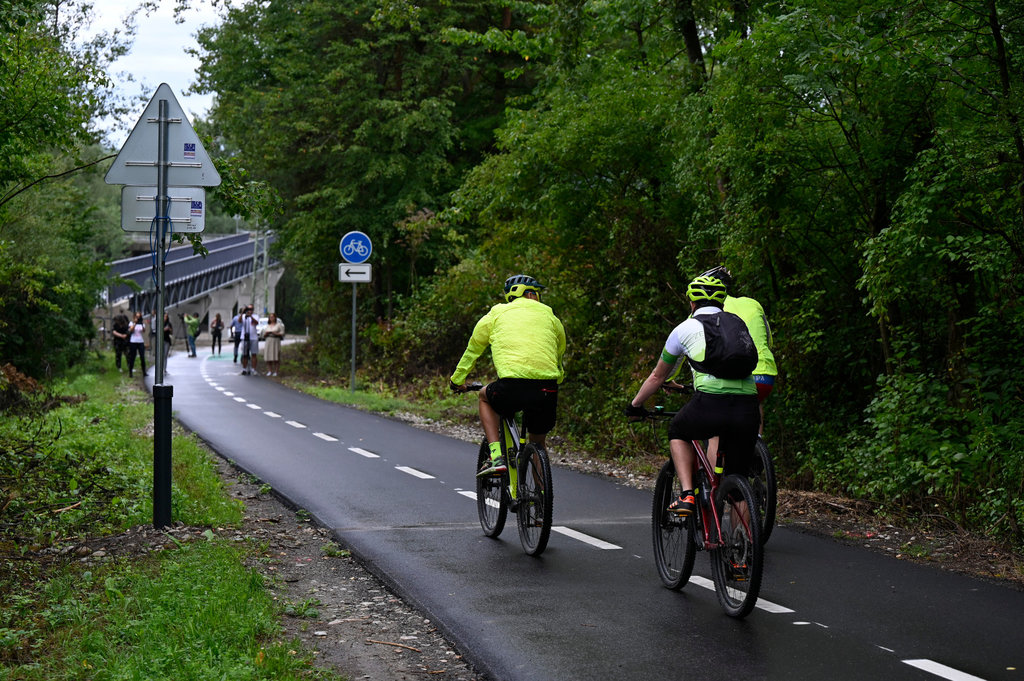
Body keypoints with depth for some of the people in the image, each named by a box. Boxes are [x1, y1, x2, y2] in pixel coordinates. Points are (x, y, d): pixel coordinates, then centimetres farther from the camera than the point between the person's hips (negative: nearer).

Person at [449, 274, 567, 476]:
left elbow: (473, 350, 29)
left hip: (512, 387, -2)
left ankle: (496, 457, 14)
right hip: (547, 390, 2)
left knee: (485, 397, 31)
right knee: (538, 441, 26)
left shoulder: (496, 315, 18)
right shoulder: (550, 317, 21)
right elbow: (560, 354, 33)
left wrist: (457, 380, 43)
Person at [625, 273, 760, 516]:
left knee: (677, 432, 29)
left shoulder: (685, 329, 17)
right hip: (748, 409, 3)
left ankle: (687, 495, 12)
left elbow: (657, 377, 29)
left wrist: (635, 405, 45)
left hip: (710, 405, -3)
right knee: (738, 478, 19)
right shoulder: (738, 324, 26)